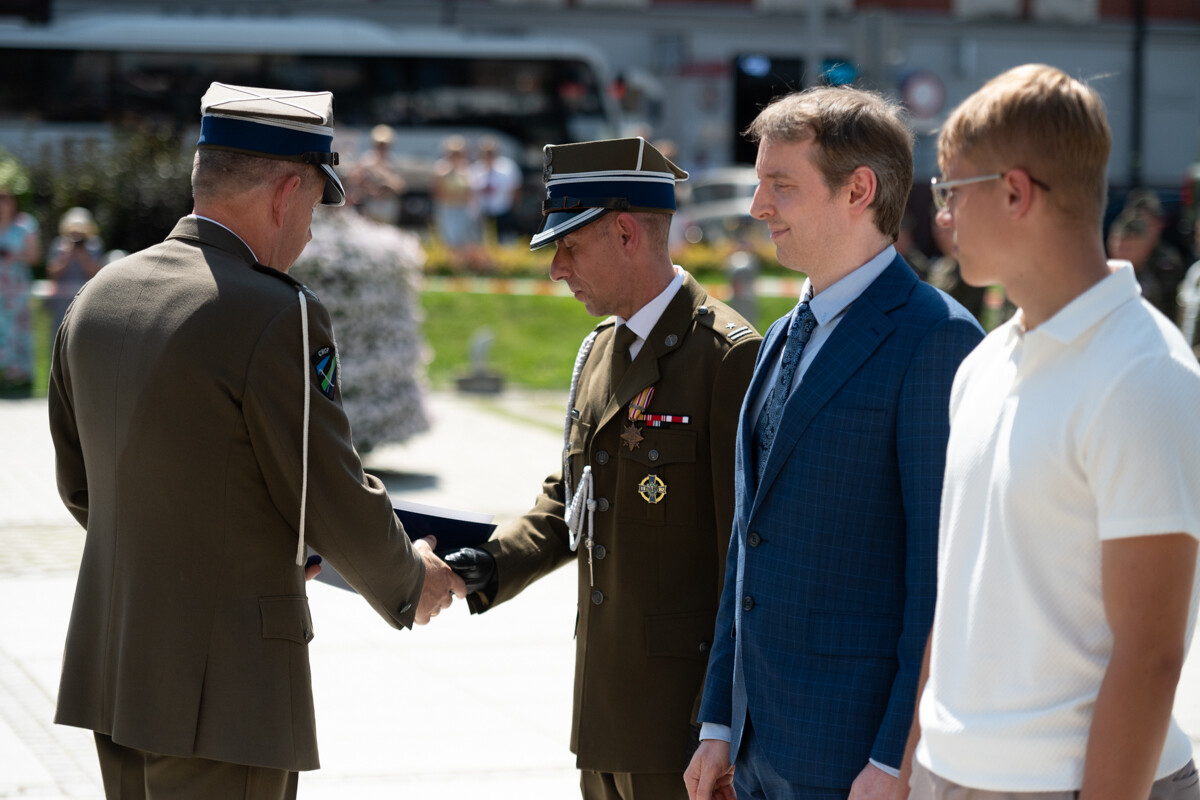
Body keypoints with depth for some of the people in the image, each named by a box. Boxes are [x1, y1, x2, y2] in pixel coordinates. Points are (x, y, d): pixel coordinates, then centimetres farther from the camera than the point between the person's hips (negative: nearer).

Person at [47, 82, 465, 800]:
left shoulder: (98, 297, 7)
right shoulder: (278, 317, -17)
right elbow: (339, 502, -12)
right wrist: (409, 584, 7)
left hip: (109, 666, 8)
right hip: (221, 688, -8)